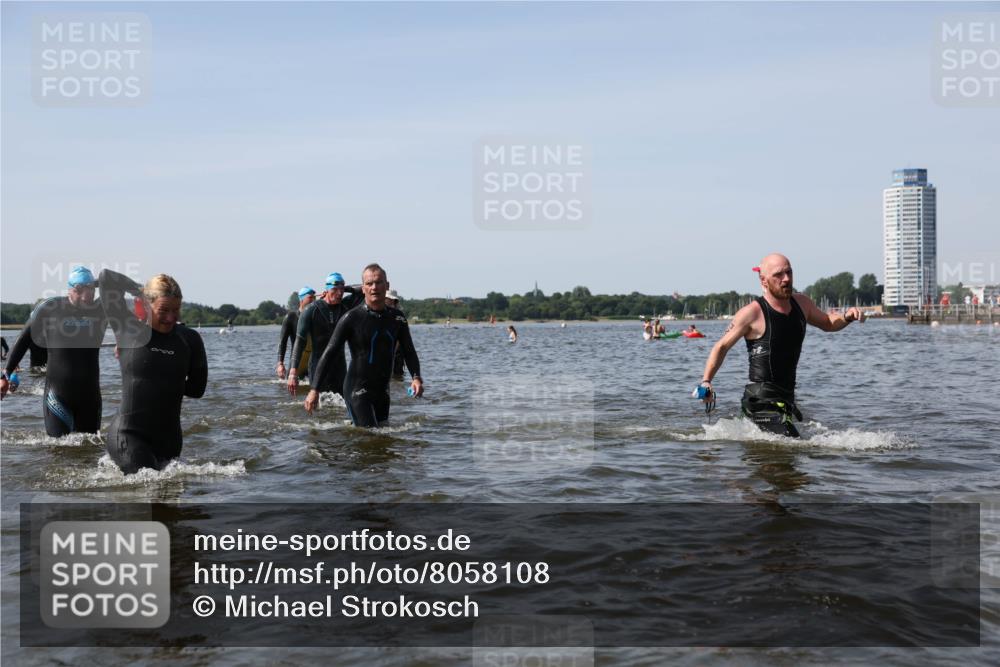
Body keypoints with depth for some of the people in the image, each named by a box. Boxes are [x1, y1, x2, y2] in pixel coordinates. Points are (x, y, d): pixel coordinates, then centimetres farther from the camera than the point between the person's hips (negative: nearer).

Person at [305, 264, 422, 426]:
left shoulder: (397, 318, 5)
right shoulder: (351, 319, -9)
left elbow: (409, 352, 9)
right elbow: (330, 354, -10)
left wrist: (416, 377, -11)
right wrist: (314, 390, -16)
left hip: (382, 389, 6)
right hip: (357, 390, -6)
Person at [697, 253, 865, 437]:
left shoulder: (801, 303, 6)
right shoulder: (752, 313, -12)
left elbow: (828, 323, 25)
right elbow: (722, 346, -5)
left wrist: (846, 317, 3)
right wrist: (706, 381, -16)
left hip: (786, 398, 8)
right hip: (761, 401, -8)